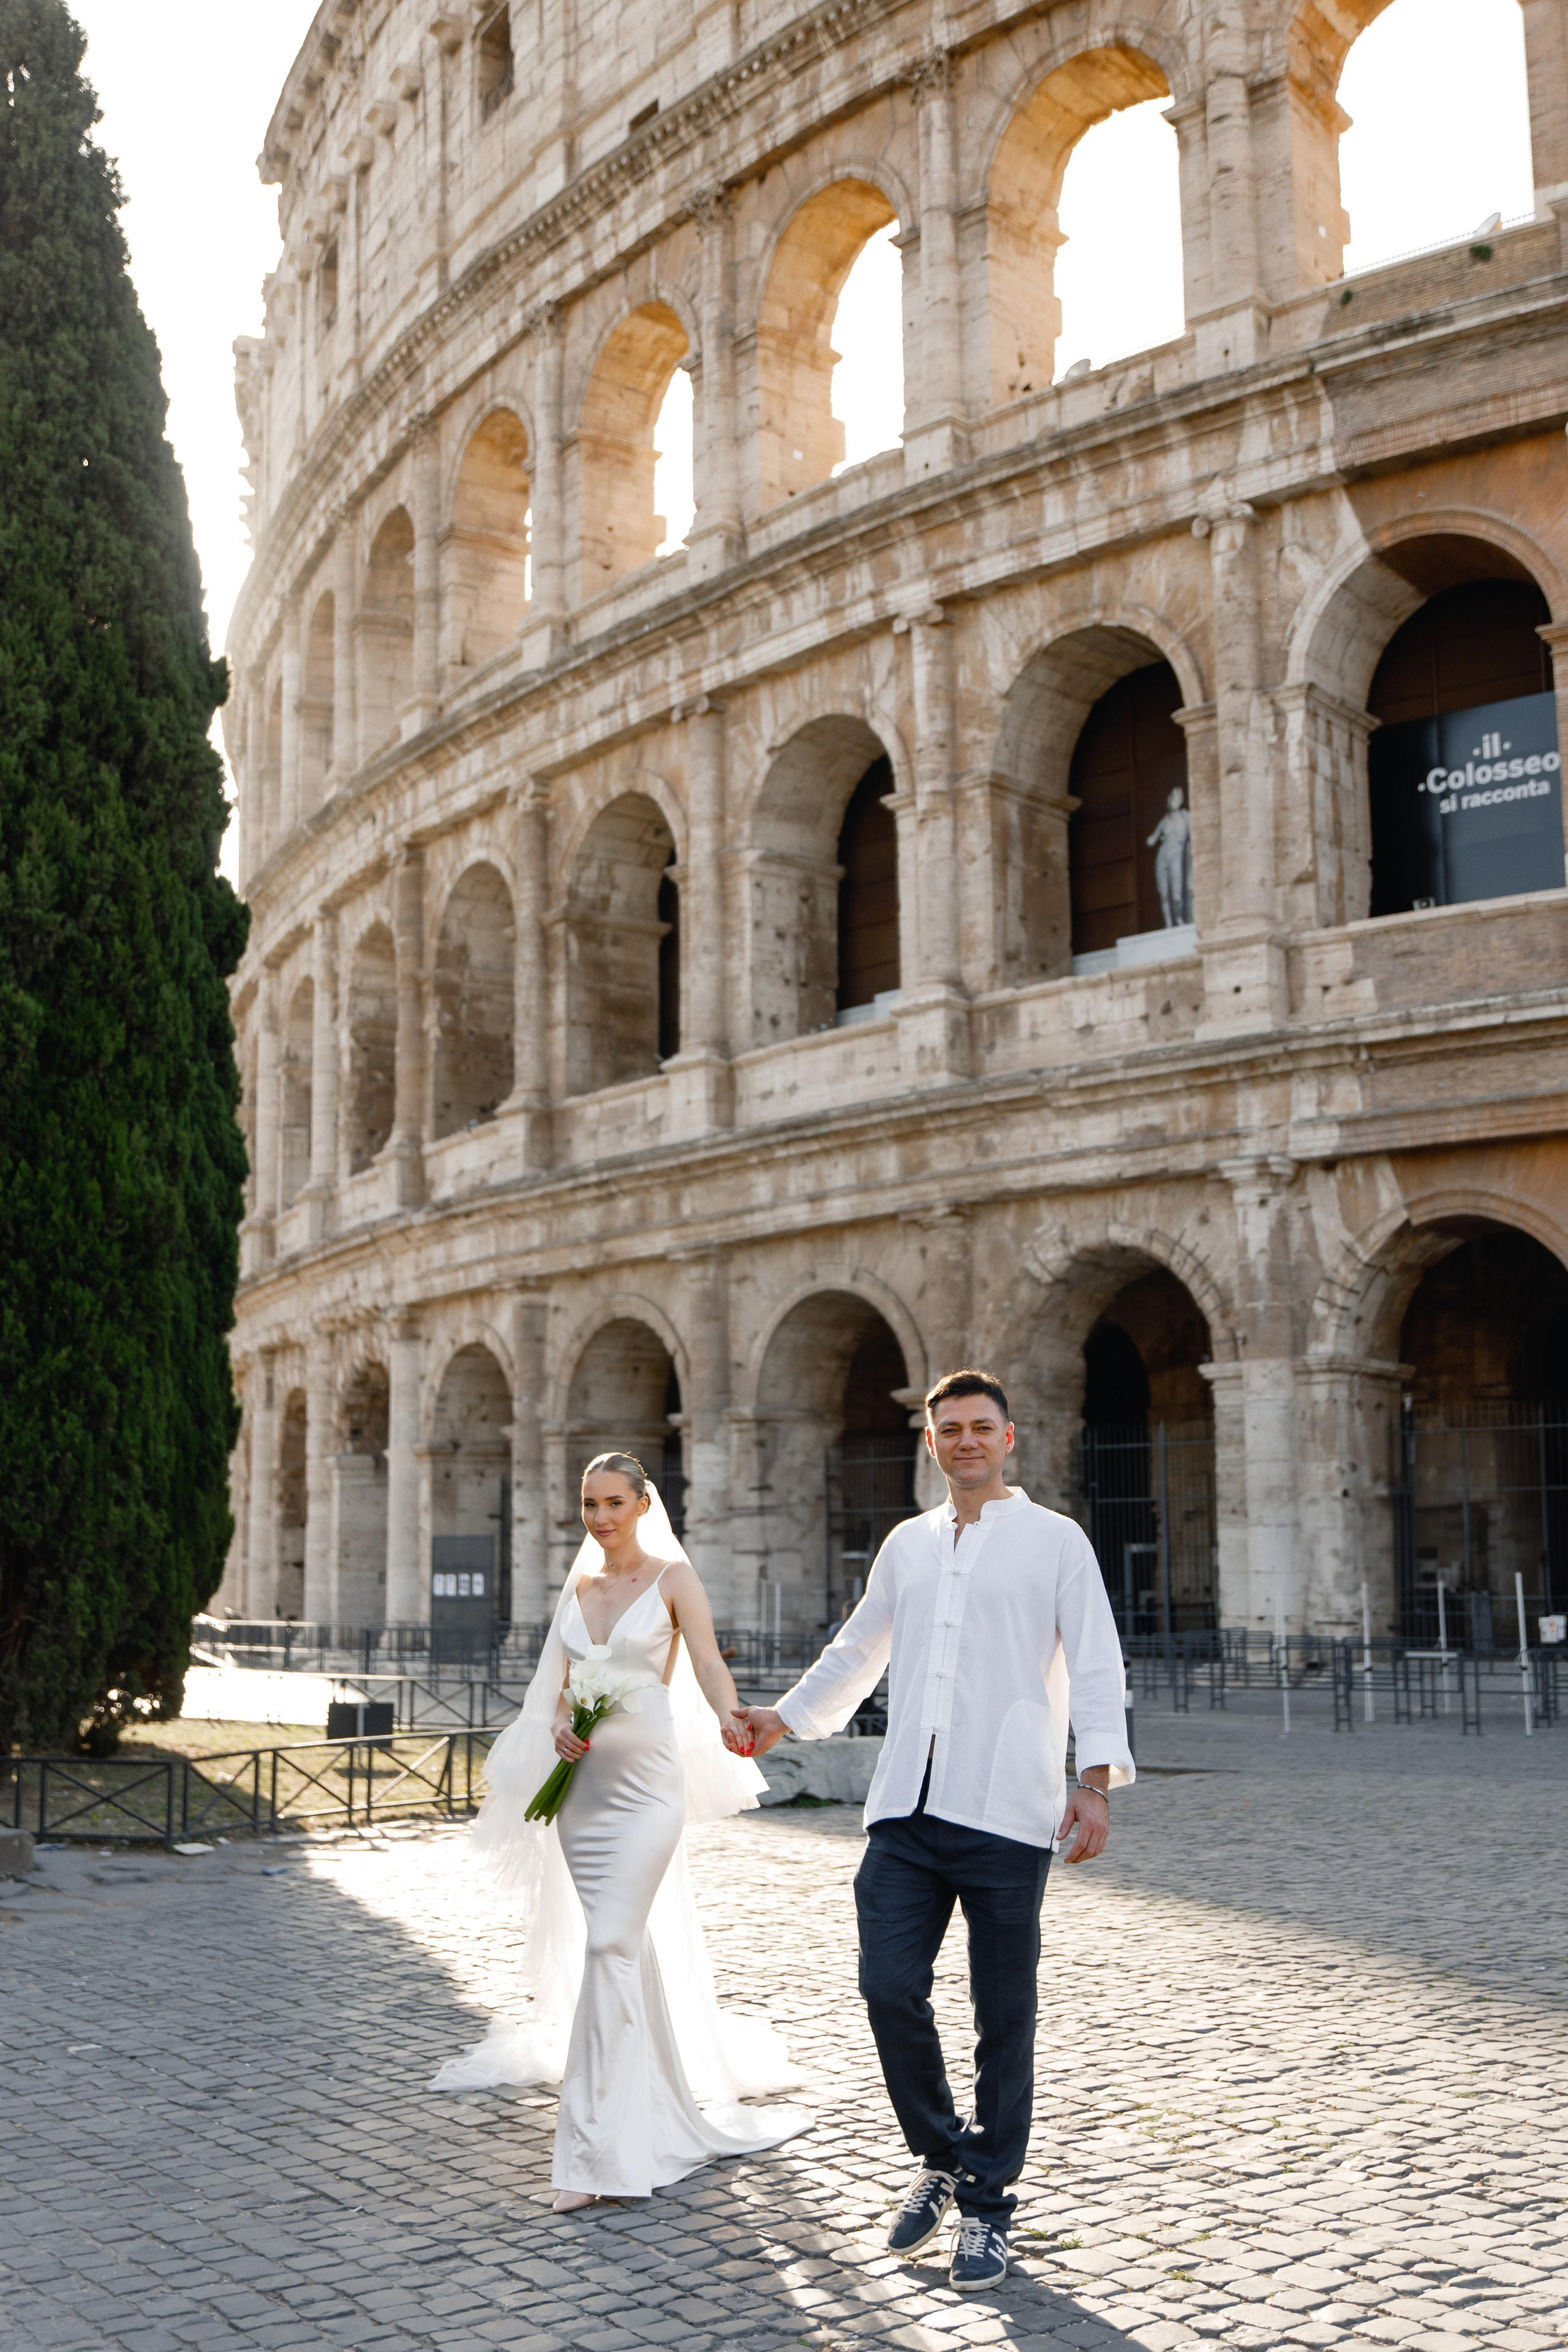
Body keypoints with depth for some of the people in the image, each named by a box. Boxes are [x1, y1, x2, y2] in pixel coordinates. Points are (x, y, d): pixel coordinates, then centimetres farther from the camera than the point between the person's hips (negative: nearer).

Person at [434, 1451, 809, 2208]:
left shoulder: (673, 1578, -3)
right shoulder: (579, 1586, 12)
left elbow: (709, 1665, -11)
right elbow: (562, 1684, 15)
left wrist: (728, 1719, -32)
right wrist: (560, 1727, -7)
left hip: (646, 1784, -6)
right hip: (582, 1784, 6)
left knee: (611, 1947, -14)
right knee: (633, 1952, 14)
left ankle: (596, 2149, -12)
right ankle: (661, 2108, 33)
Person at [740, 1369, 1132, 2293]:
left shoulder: (1055, 1540, 3)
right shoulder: (908, 1545, 16)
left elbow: (1096, 1666, -2)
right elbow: (857, 1652, 31)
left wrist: (1096, 1781, -12)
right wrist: (785, 1716, 34)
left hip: (1006, 1815, -4)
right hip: (907, 1809, 4)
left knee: (1004, 2017, 3)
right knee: (890, 1988, -5)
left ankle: (987, 2206, 18)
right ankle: (942, 2159, 20)